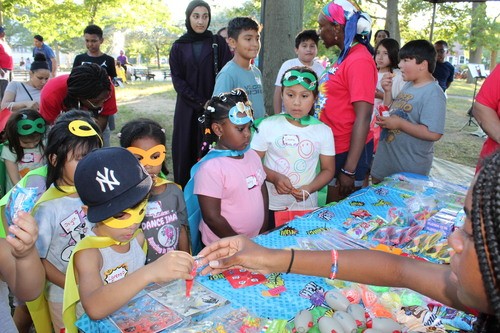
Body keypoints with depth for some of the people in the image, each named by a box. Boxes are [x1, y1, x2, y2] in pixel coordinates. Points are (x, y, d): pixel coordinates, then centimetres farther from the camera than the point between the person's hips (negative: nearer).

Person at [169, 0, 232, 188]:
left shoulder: (218, 43, 5)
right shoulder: (178, 47, 7)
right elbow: (177, 80, 0)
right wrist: (201, 102, -11)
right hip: (187, 109, 1)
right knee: (186, 151, 2)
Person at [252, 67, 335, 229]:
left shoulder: (324, 131, -1)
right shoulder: (268, 125, -6)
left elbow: (328, 169, 4)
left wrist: (310, 188, -14)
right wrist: (274, 177, -20)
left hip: (306, 206, 1)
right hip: (270, 206, -1)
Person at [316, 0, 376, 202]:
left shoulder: (359, 60, -18)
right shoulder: (344, 57, 8)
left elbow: (363, 118, -22)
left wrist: (349, 170, -22)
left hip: (348, 152, -8)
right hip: (333, 148, 8)